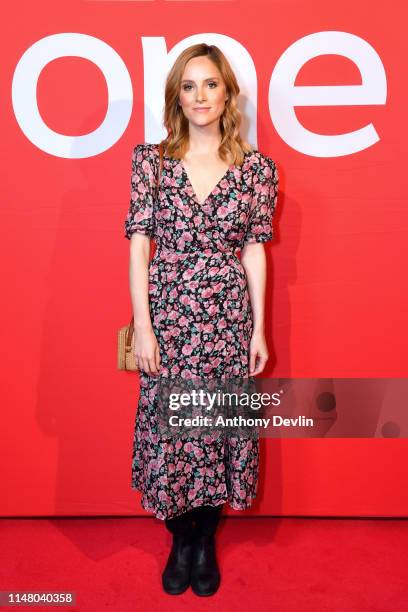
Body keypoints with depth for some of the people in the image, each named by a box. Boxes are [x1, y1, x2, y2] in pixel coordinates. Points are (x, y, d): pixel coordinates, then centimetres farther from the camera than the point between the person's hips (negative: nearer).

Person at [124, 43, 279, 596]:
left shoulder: (255, 166, 3)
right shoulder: (151, 160, 1)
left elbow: (254, 250, 3)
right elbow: (139, 246, -1)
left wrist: (259, 329, 1)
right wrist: (143, 326, -7)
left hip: (229, 315, 1)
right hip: (168, 312, 0)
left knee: (221, 423, 9)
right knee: (168, 426, 7)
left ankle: (206, 539, 33)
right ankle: (181, 538, 33)